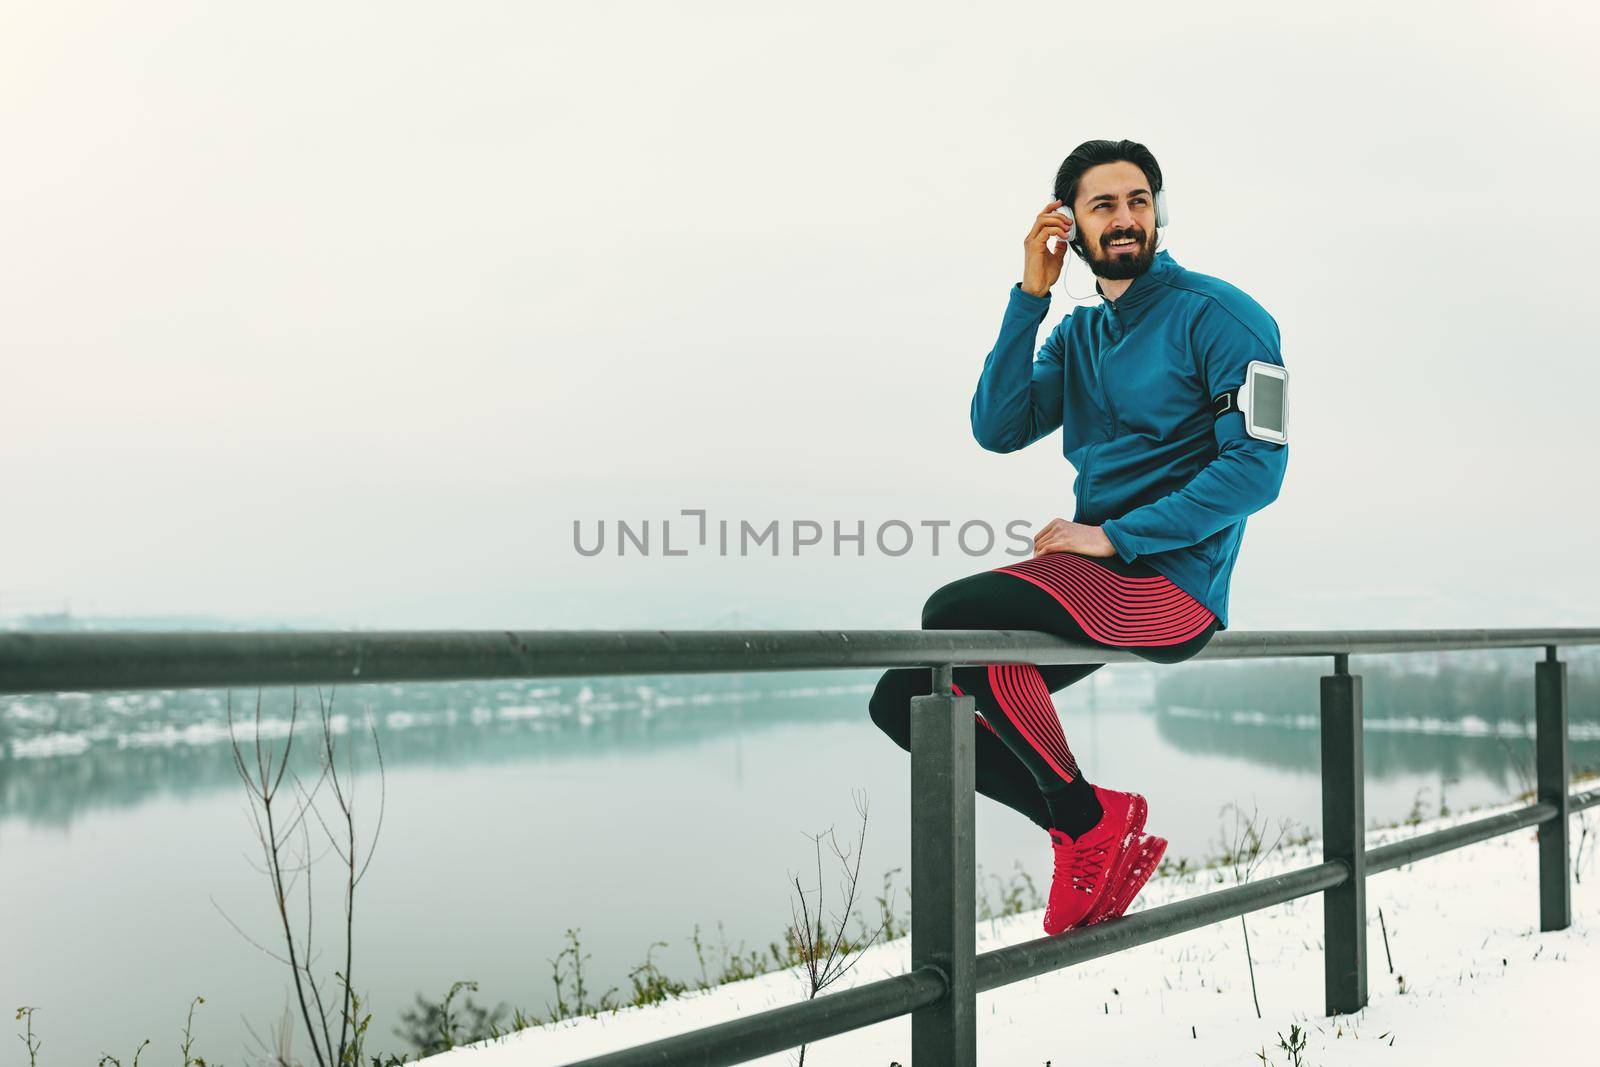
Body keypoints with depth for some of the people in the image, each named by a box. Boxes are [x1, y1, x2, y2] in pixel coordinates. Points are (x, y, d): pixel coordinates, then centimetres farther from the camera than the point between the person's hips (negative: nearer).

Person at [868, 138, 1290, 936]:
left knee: (953, 612, -30)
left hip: (1170, 582, -8)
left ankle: (1090, 819, -13)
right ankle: (1100, 836, 1)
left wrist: (1116, 536, -17)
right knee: (903, 699, -1)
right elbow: (998, 428, 2)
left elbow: (1258, 466, -13)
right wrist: (1030, 296, -5)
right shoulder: (1077, 335, 17)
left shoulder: (1218, 316, -4)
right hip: (1095, 582, 8)